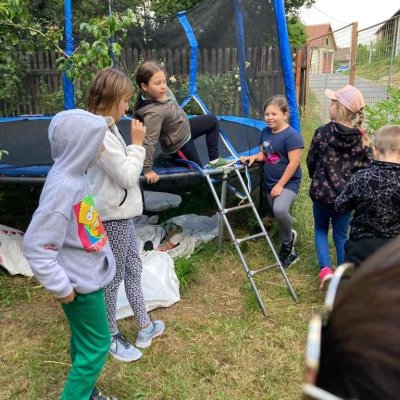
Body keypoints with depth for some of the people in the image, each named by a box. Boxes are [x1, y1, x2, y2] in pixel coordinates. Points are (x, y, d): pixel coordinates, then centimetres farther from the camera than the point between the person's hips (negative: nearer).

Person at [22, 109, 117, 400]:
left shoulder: (74, 175, -1)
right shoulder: (62, 188, -29)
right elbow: (36, 247, -28)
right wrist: (61, 288, -20)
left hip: (89, 275, 9)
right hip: (81, 283, -9)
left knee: (85, 342, 23)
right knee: (97, 346, 6)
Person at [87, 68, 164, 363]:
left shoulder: (104, 128, 7)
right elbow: (128, 177, -21)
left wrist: (134, 145, 4)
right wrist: (137, 144, -15)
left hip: (121, 214, 10)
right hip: (113, 217, -10)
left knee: (133, 267, 20)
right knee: (113, 278, 7)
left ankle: (144, 327, 37)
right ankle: (111, 337, 28)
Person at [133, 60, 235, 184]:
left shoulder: (162, 91, -17)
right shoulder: (154, 113, -42)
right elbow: (148, 142, -41)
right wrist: (148, 170, -36)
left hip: (184, 128, 8)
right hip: (179, 144, -8)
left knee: (212, 120, 19)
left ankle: (214, 160, 23)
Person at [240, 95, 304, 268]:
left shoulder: (292, 135, -18)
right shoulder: (266, 132, 5)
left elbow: (293, 163, -21)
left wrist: (280, 185, -20)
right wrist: (254, 157, -5)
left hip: (288, 182, -8)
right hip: (270, 182, 8)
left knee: (280, 209, -32)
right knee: (278, 215, 15)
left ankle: (288, 241, -3)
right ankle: (289, 250, 36)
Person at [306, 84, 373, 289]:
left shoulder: (322, 132, -12)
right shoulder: (362, 138, -7)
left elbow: (311, 161, -1)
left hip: (321, 192, -1)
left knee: (320, 230, 21)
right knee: (341, 236, 17)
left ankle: (325, 269, 3)